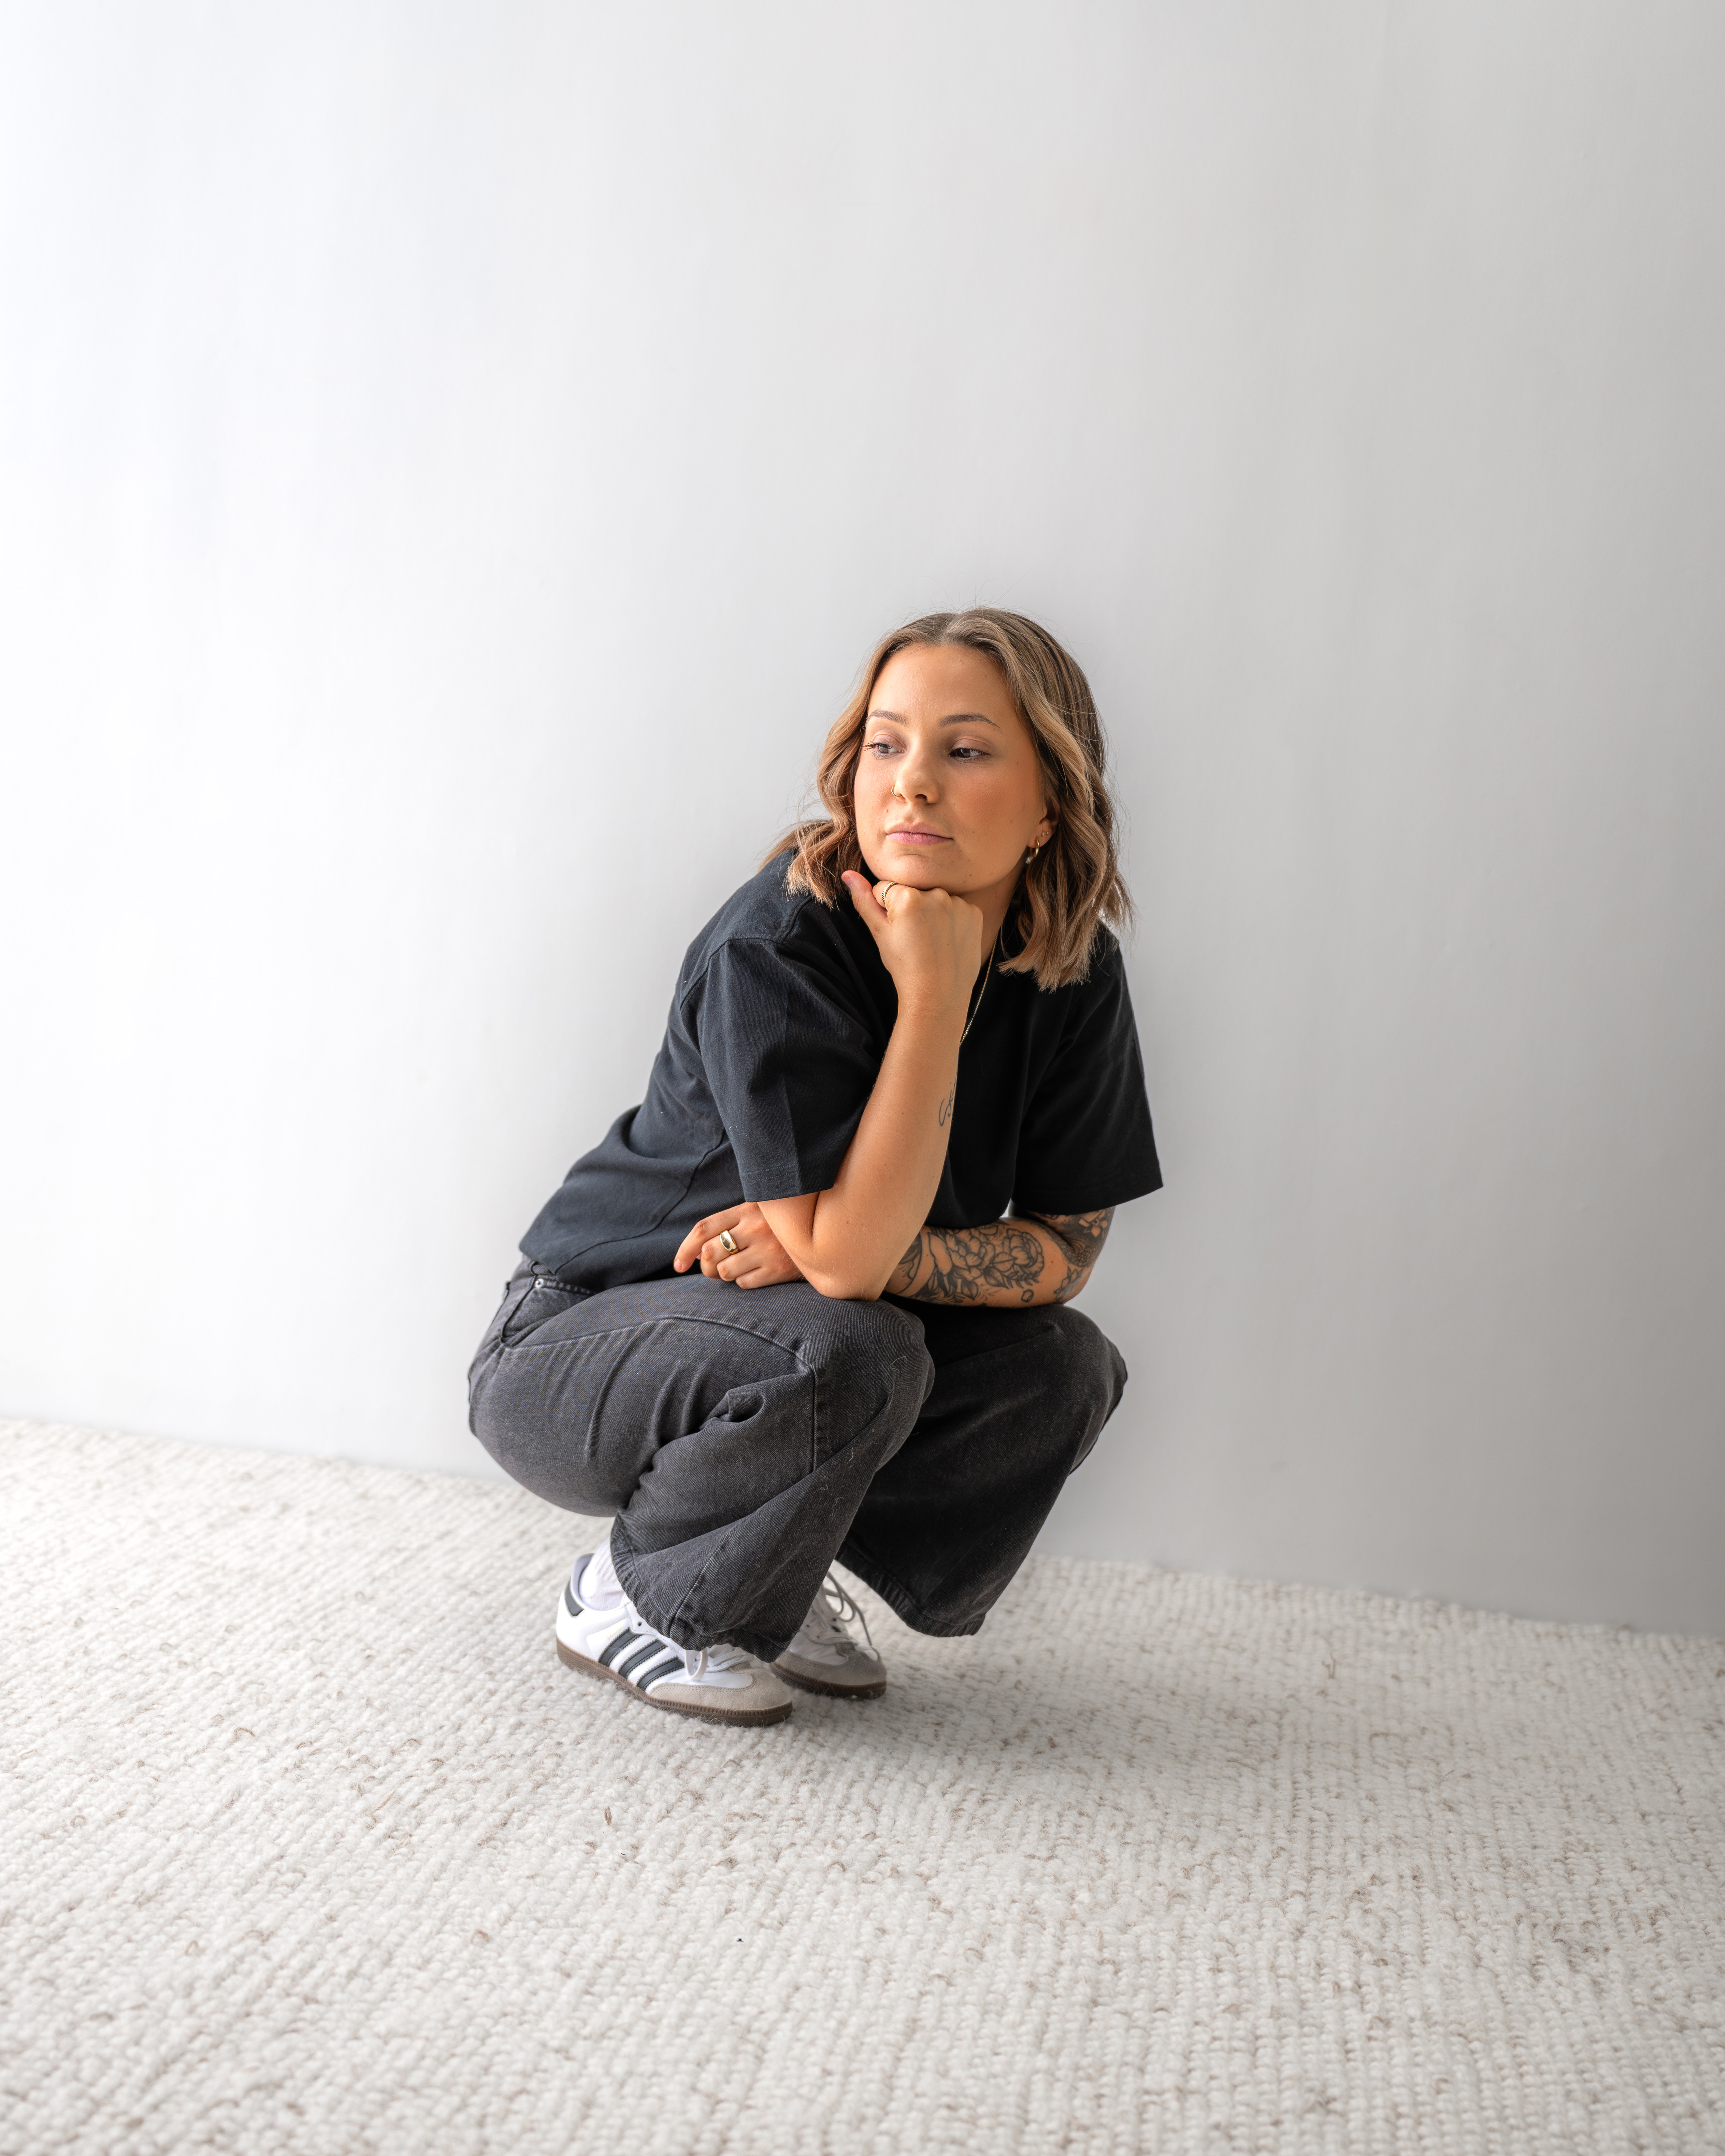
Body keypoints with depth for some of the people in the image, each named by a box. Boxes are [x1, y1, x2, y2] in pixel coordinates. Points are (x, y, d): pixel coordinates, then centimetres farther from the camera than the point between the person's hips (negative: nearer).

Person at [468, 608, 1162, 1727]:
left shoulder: (1073, 974, -10)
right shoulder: (778, 945, -28)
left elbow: (1066, 1247, -8)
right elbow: (845, 1254, -33)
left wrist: (865, 1253, -24)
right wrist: (935, 994, -34)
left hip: (780, 1331, 6)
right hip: (576, 1353, -6)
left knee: (1066, 1367, -12)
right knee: (848, 1358, -33)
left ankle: (773, 1585, 5)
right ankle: (633, 1595, -5)